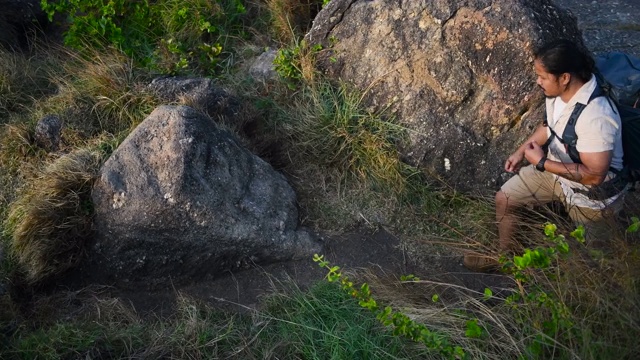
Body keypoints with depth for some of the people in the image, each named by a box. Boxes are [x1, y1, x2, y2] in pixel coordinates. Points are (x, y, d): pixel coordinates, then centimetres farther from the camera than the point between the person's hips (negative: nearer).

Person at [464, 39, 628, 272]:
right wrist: (522, 151, -1)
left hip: (591, 193, -7)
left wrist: (542, 163, -29)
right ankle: (505, 255, 29)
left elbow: (594, 175, -34)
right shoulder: (558, 92, -14)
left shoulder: (596, 117, -39)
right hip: (557, 168, 8)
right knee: (504, 198, 10)